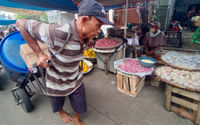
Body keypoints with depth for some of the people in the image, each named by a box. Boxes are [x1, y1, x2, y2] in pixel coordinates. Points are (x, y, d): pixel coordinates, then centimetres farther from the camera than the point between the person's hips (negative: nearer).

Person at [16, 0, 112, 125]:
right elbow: (21, 24, -22)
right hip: (57, 82, -3)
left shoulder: (85, 37, -14)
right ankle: (61, 112, 66)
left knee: (80, 106, 21)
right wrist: (40, 54, -24)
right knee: (58, 103, 29)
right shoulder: (57, 33, -37)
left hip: (76, 79, 4)